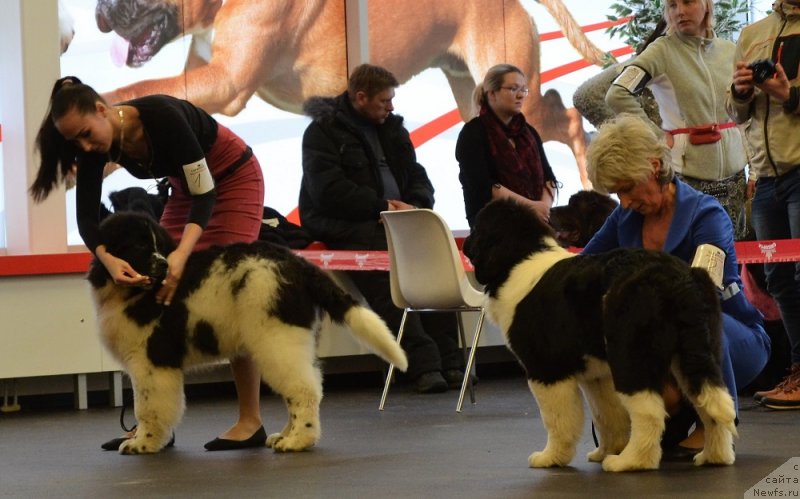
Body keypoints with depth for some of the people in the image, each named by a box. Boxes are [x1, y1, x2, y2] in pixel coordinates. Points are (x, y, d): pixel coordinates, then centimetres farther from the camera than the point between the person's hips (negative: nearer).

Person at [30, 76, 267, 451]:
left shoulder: (162, 116, -35)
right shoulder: (95, 144, -17)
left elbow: (205, 194, -32)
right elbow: (87, 215, -20)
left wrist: (182, 254, -46)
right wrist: (108, 260, -40)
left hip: (233, 179, -7)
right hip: (188, 187, 7)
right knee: (163, 295, -1)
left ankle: (250, 421, -8)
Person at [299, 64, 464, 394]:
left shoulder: (391, 128, 20)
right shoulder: (322, 131, -1)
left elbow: (418, 178, 19)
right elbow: (329, 192, -13)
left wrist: (416, 206, -5)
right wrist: (384, 206, -17)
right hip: (345, 227, -6)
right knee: (386, 274, -35)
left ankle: (448, 361, -26)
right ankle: (422, 364, -37)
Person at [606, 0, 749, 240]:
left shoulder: (729, 50, 11)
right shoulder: (663, 51, -4)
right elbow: (617, 95, -14)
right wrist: (656, 134, -12)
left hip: (733, 172, 5)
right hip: (688, 173, -5)